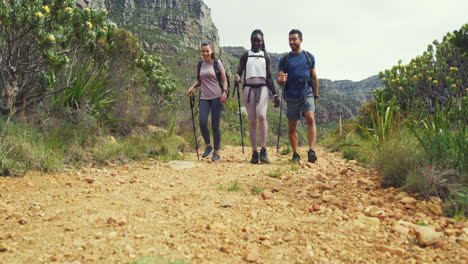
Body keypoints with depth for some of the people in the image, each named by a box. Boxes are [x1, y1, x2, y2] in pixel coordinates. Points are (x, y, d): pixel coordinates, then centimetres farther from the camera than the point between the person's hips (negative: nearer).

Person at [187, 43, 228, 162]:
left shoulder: (217, 63, 2)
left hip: (216, 97, -3)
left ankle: (216, 152, 8)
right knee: (202, 122, -13)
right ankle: (208, 146, 11)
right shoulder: (200, 65, 13)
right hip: (204, 98, 3)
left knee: (215, 125, -4)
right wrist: (192, 87, 5)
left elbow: (224, 80, 2)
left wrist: (224, 92, -14)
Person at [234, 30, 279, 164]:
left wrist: (275, 94, 9)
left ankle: (263, 150, -22)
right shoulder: (245, 56, 13)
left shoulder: (266, 57, 14)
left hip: (262, 88, -1)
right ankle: (254, 153, 3)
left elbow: (269, 77, 15)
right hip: (249, 88, 1)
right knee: (252, 121, -2)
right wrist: (237, 78, -15)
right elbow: (239, 72, 10)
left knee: (261, 115, -23)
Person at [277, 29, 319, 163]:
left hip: (307, 94, -1)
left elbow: (314, 78, 14)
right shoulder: (284, 59, 8)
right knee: (292, 127, 4)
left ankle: (311, 151, -27)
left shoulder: (309, 57, 10)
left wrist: (316, 96, 12)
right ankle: (295, 154, 17)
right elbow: (279, 80, 4)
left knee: (310, 119, -22)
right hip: (292, 96, 1)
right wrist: (281, 80, -20)